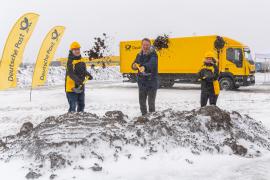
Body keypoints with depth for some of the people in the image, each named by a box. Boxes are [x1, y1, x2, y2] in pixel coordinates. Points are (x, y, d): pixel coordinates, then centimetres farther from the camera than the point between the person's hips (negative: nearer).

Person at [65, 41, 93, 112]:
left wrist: (88, 75, 3)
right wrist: (78, 80, -39)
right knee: (73, 106, -9)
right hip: (72, 87, -8)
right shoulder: (70, 61, -14)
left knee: (81, 105, 19)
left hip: (81, 87, 8)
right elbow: (71, 74, -26)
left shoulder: (81, 61, 11)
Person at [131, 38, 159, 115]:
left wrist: (144, 67, -50)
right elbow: (134, 65, 8)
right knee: (142, 101, 12)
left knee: (151, 102, -2)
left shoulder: (153, 54, -9)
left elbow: (152, 63, -30)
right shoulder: (139, 55, 9)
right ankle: (144, 115, 27)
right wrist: (134, 66, -17)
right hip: (142, 82, 5)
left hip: (152, 82, -5)